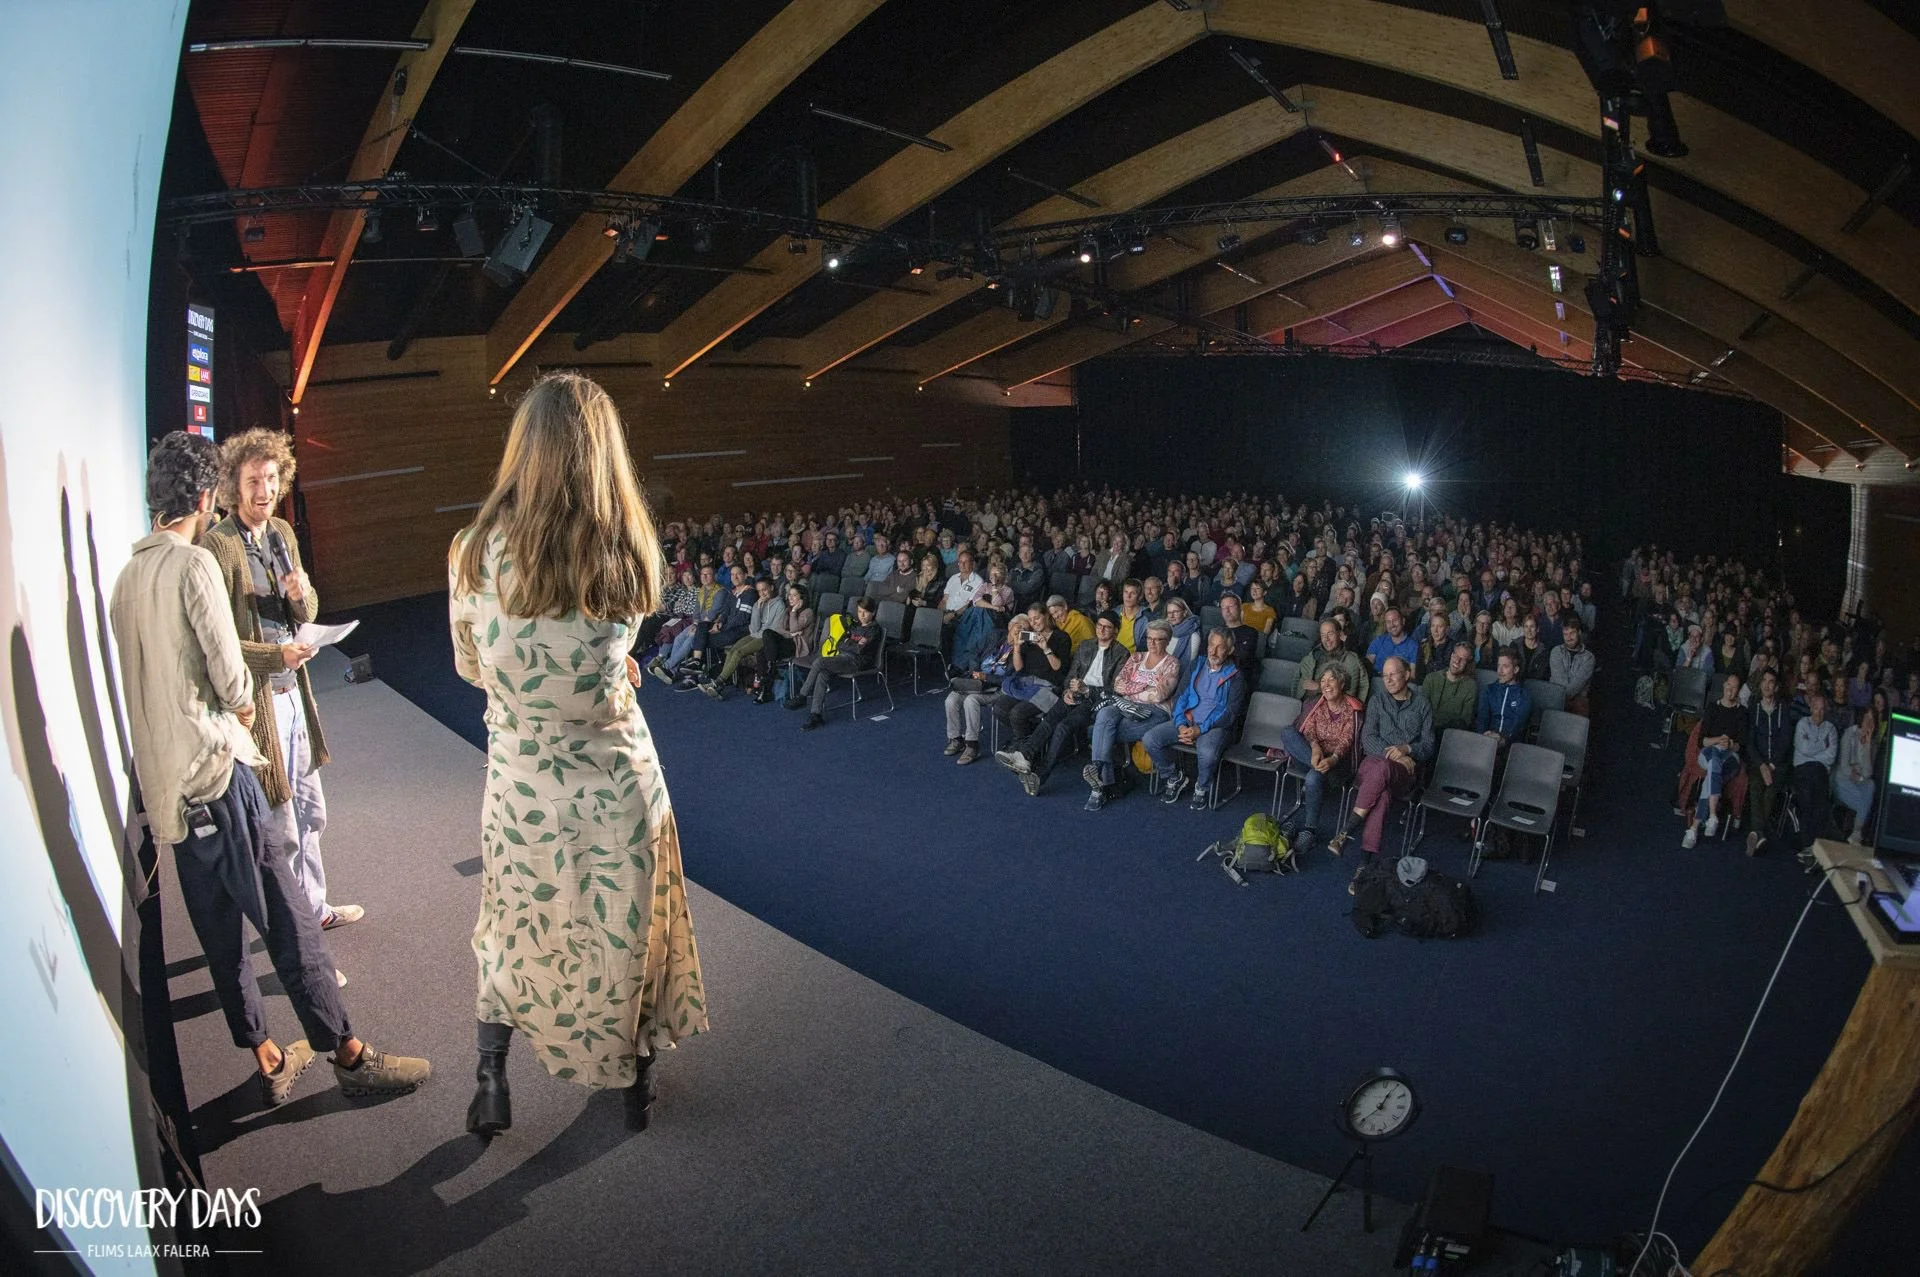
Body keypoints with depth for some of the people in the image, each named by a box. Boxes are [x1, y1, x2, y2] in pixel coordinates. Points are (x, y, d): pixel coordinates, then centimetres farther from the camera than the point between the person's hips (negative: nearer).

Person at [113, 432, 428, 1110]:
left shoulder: (127, 575, 12)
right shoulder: (193, 562, -13)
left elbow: (156, 674, 17)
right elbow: (230, 678, -14)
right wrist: (245, 703, 6)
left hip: (164, 783, 9)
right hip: (215, 771, -9)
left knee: (221, 932, 13)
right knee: (288, 917, -1)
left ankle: (267, 1060, 25)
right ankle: (346, 1053, 7)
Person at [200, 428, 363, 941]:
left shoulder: (283, 533, 8)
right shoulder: (217, 546, -16)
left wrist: (301, 596, -8)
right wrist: (277, 655, -26)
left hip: (293, 692, 8)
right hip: (254, 700, -8)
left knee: (311, 813, 22)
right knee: (281, 832, 1)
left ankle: (316, 908, 40)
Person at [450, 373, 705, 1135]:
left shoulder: (476, 551, -13)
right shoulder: (628, 554, -12)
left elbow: (471, 667, 3)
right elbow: (616, 660, 3)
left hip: (521, 789, 0)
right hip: (618, 781, 1)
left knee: (513, 935, 26)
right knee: (628, 936, 21)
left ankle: (491, 1086, 36)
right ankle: (637, 1086, 39)